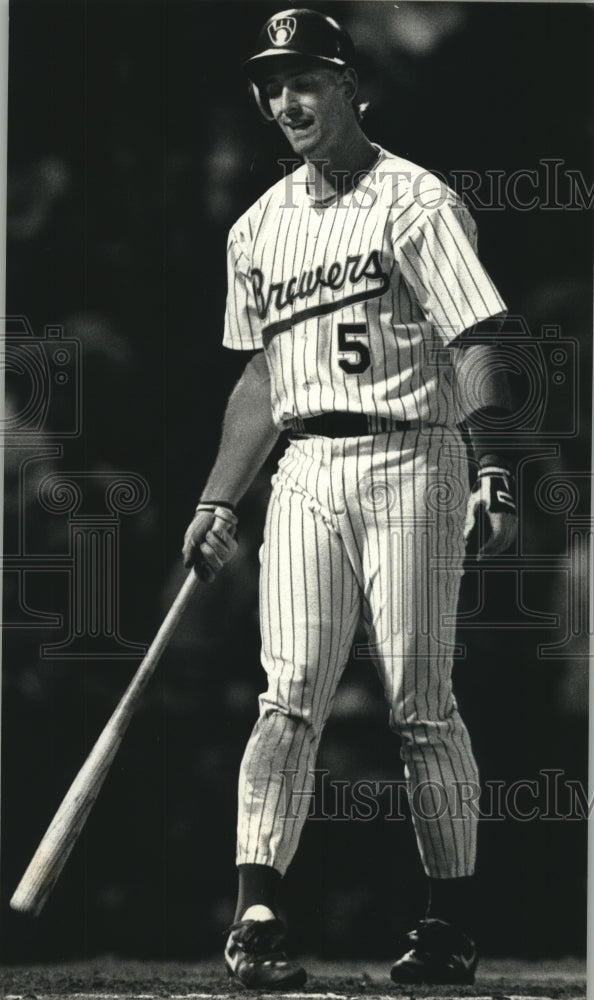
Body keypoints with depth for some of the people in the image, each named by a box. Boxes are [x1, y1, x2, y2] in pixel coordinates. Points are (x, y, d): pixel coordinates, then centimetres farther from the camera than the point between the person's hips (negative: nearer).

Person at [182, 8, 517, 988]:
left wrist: (493, 468, -21)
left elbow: (474, 344, -10)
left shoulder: (416, 202, -3)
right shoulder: (260, 227, 17)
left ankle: (455, 922, 5)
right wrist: (217, 502, 18)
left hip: (408, 463, -5)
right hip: (303, 472, 5)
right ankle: (256, 915, -14)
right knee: (290, 695, -7)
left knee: (421, 704, -4)